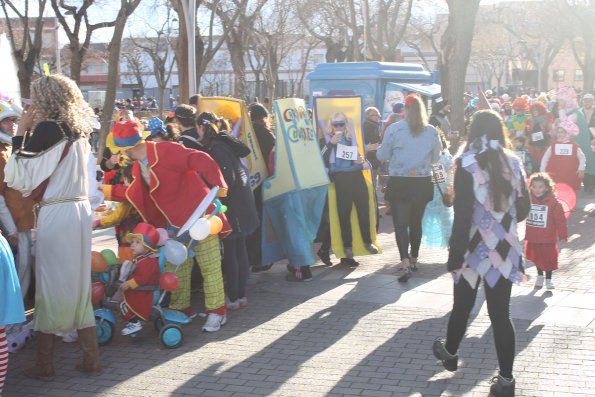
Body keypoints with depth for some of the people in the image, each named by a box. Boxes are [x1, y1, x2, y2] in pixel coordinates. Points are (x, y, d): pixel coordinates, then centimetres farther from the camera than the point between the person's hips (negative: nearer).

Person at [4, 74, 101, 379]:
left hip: (55, 216, -7)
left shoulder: (48, 129, -10)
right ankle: (91, 357, 17)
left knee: (50, 286, 2)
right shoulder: (78, 132, 12)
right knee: (78, 283, 13)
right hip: (80, 211, 7)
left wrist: (20, 134, -5)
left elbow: (18, 179, -10)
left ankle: (44, 364, 11)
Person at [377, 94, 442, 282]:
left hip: (399, 183, -3)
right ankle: (414, 260, 31)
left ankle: (406, 264, -18)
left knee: (401, 224, -3)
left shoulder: (394, 129, -10)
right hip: (423, 183, 3)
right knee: (416, 222, 17)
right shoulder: (432, 131, -2)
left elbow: (382, 156, -2)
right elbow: (436, 158, 9)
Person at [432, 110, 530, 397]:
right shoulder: (513, 162, 1)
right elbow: (524, 209, 8)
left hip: (477, 249, -3)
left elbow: (463, 215, -16)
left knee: (462, 305, 17)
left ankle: (450, 353, 40)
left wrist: (454, 255, -11)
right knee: (501, 313, 7)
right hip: (505, 250, 3)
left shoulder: (468, 163, -12)